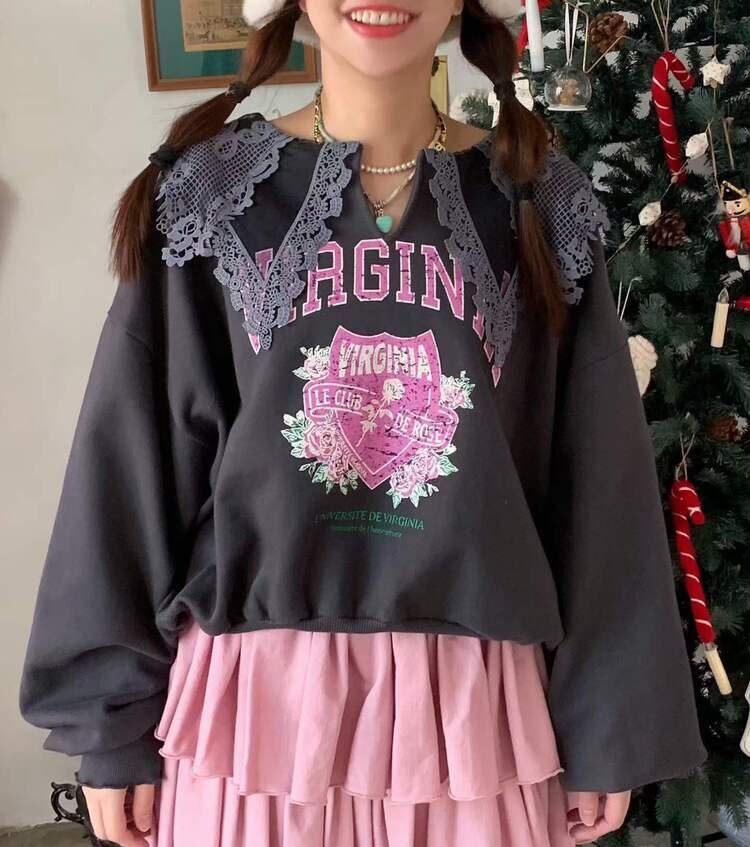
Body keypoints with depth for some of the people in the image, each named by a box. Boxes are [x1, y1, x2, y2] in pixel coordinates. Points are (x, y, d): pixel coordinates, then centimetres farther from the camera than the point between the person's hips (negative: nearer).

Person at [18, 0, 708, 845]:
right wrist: (113, 719, 0)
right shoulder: (211, 196, -2)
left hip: (471, 698, 1)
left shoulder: (542, 207, 1)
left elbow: (601, 484, 2)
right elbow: (130, 462, -1)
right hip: (257, 689, 0)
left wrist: (607, 720, 4)